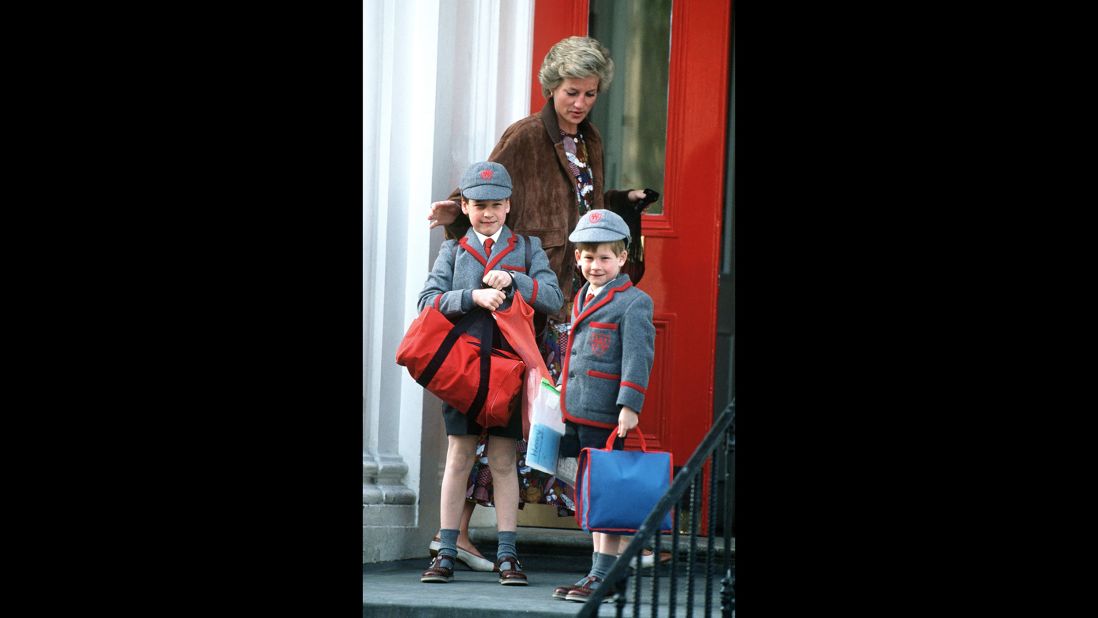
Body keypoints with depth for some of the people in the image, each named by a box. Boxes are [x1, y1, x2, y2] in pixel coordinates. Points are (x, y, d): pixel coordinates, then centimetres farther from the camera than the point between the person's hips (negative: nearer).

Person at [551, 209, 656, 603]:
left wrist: (630, 405, -22)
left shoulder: (633, 303, -7)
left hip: (606, 415, -8)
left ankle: (605, 575, -6)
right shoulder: (583, 300, 18)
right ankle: (598, 572, 17)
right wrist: (564, 395, 25)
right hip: (578, 413, 8)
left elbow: (638, 357, -14)